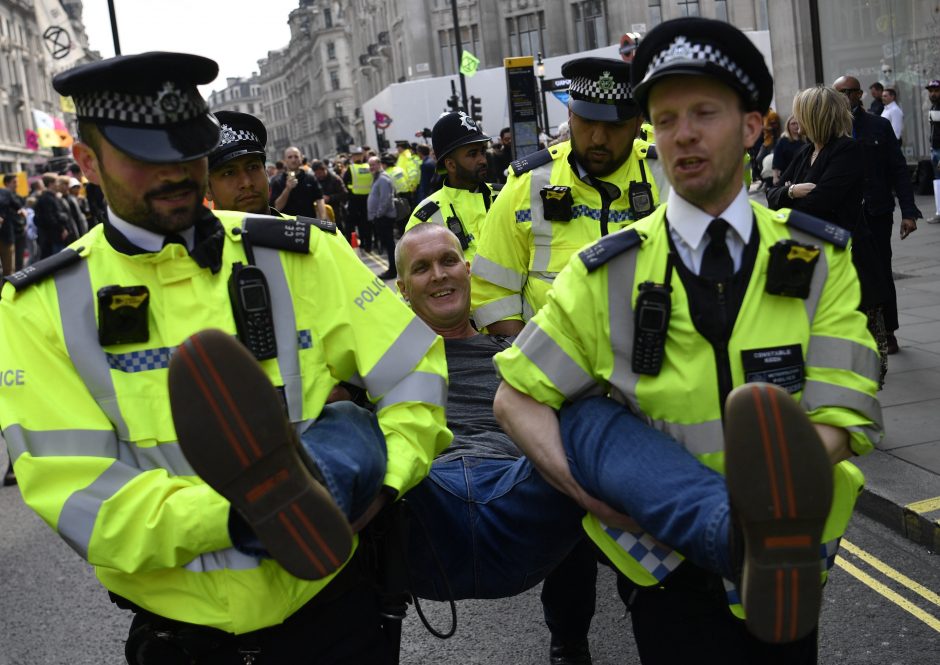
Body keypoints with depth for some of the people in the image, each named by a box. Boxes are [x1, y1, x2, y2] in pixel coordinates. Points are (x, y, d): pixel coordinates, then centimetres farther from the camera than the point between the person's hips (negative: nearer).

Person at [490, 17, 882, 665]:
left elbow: (840, 417, -11)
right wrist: (586, 485, -21)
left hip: (786, 569, 3)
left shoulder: (820, 261, -4)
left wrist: (773, 483, -30)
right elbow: (517, 397, -5)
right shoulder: (606, 274, -7)